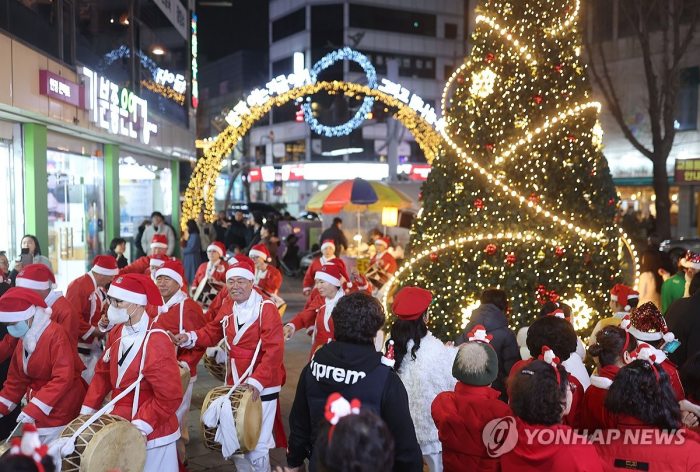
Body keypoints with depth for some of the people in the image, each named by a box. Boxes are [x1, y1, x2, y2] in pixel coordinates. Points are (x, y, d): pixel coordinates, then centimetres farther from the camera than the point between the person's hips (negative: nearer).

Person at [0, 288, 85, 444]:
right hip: (38, 412, 8)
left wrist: (32, 409, -27)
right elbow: (17, 378, 15)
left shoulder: (55, 334, -19)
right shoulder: (24, 339, 8)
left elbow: (63, 378, -25)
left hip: (60, 411, -8)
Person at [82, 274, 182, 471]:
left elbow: (170, 397, -23)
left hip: (150, 435, -7)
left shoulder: (157, 342, -24)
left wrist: (139, 428, -23)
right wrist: (88, 409, 5)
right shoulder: (117, 332, -1)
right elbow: (103, 372, 11)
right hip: (120, 427, 7)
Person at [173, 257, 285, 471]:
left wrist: (257, 382, -30)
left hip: (261, 387, -6)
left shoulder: (267, 308, -16)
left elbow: (274, 351, -22)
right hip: (234, 384, 7)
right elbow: (212, 332, 15)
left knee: (256, 447, 0)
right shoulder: (227, 307, 6)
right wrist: (189, 338, -5)